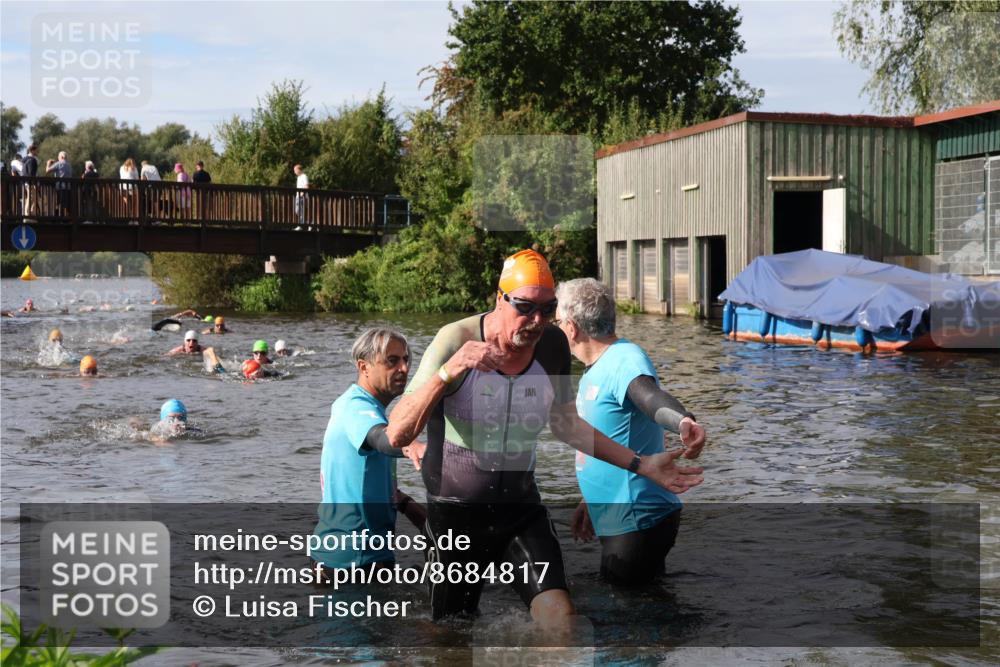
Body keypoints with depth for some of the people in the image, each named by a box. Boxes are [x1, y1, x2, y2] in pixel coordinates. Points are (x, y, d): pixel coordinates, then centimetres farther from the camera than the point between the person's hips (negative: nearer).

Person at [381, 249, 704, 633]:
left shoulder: (552, 345, -4)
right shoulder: (456, 340, -19)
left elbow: (565, 424, 13)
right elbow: (397, 435, -26)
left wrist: (641, 465, 9)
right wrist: (449, 371, -40)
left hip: (521, 506, 3)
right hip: (455, 512, -3)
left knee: (559, 615, -17)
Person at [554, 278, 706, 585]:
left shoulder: (626, 360, -20)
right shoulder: (599, 367, 13)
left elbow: (649, 395, -42)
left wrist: (682, 421, -64)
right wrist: (591, 502, 30)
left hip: (639, 521, -10)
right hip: (616, 518, 10)